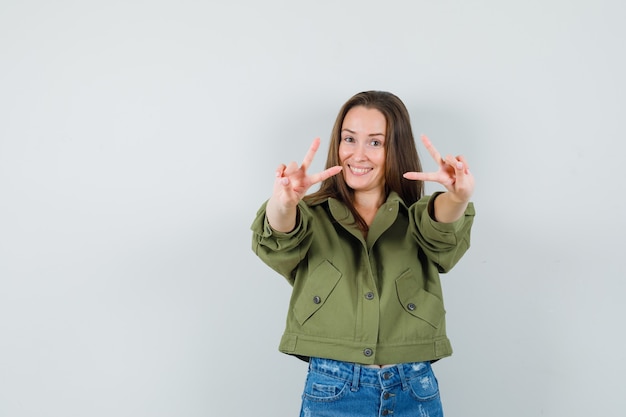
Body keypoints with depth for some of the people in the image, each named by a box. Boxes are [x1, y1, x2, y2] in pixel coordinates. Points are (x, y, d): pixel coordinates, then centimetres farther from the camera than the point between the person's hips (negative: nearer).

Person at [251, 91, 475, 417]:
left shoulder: (420, 219, 4)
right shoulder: (312, 216, 2)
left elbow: (444, 231, -18)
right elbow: (281, 242, -19)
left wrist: (458, 198, -40)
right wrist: (283, 203, -41)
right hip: (331, 390, 0)